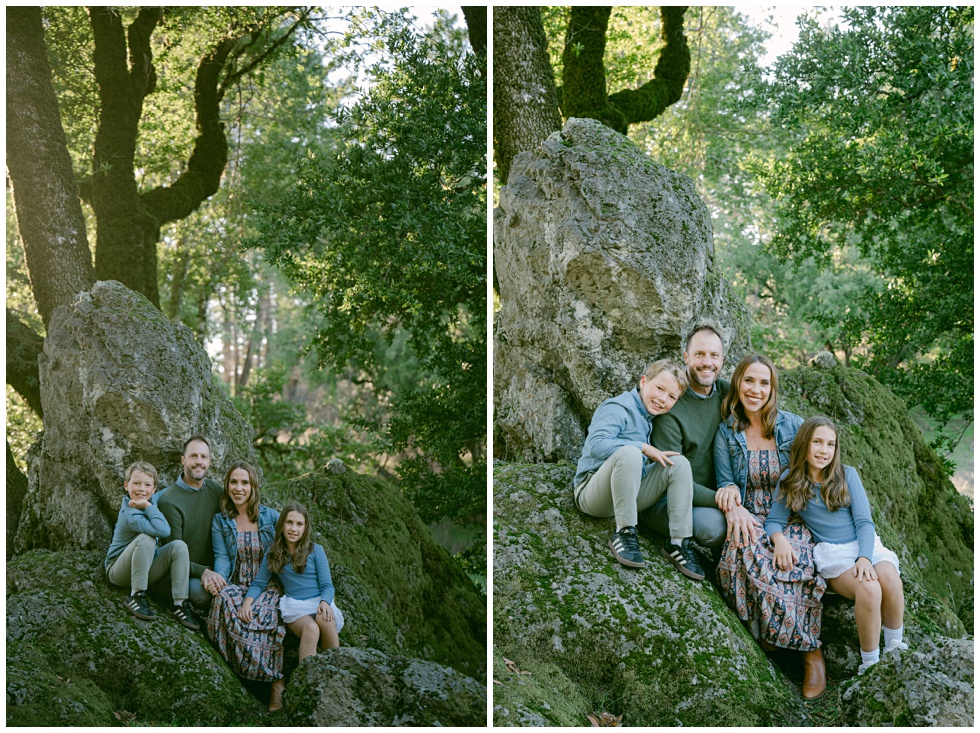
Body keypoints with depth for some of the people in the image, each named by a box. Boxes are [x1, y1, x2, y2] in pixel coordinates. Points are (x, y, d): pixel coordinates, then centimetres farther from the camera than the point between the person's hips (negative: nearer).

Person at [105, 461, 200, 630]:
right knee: (146, 539, -35)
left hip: (145, 570, 7)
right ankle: (136, 596, -27)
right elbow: (163, 531, -39)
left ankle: (180, 604, -23)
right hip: (118, 571, -7)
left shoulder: (149, 501, 1)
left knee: (179, 546, -17)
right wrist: (148, 507, -32)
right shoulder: (130, 515, -25)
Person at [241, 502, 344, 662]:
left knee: (325, 620, -37)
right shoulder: (273, 554, 12)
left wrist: (324, 603, -19)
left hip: (319, 602, 0)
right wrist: (247, 602, -8)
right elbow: (258, 583, 14)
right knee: (311, 628, -35)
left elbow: (327, 586, 4)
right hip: (294, 607, 0)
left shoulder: (315, 550, 7)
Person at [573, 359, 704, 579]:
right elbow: (595, 445, -27)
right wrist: (644, 448, -23)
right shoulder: (618, 408, -11)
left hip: (630, 493, 8)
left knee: (680, 463, -8)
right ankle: (624, 534, -27)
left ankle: (678, 542, -13)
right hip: (592, 493, -8)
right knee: (629, 452, -35)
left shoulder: (652, 419, 15)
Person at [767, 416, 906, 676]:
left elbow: (864, 522, 0)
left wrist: (865, 557, -18)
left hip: (866, 544, 2)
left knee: (889, 579, -32)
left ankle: (895, 649, -11)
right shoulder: (790, 481, 5)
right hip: (831, 553, -2)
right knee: (869, 589, -33)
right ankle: (870, 663, -18)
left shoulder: (847, 474, 6)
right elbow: (774, 521, 3)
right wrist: (779, 538, -22)